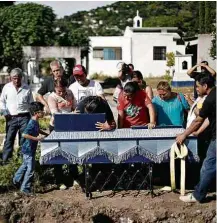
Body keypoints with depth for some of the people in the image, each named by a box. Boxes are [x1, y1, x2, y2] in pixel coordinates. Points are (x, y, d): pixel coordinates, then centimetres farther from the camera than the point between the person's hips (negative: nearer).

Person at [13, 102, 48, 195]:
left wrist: (46, 134, 16)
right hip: (29, 150, -10)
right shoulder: (32, 123, -25)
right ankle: (25, 188, 8)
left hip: (29, 149, 10)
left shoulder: (35, 122, 5)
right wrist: (36, 138, -32)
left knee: (25, 165, 25)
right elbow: (24, 134, -34)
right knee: (30, 169, -2)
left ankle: (16, 180, 41)